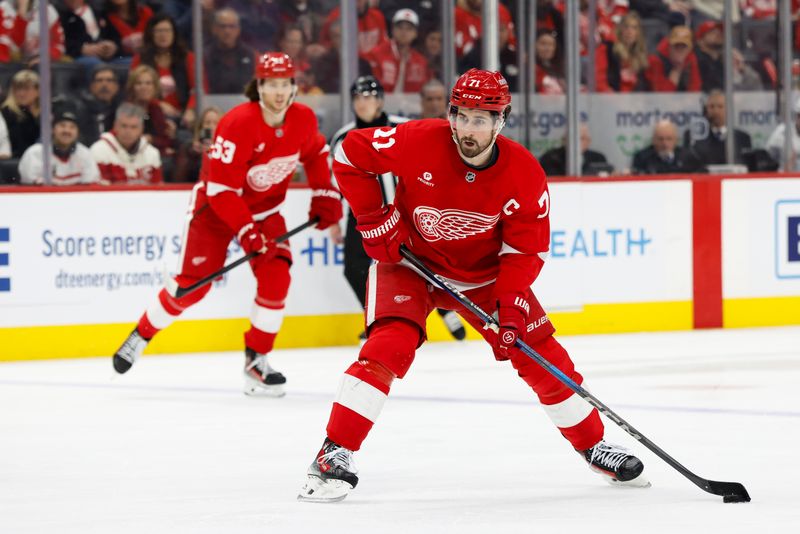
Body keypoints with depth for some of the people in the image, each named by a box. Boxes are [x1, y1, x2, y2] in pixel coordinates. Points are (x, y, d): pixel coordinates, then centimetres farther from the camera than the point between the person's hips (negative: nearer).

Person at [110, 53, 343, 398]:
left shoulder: (304, 120, -12)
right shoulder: (238, 124, -31)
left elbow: (315, 155, 12)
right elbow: (221, 188, -30)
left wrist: (324, 196, 3)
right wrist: (247, 233, -34)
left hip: (265, 208, 5)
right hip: (216, 207, -5)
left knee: (276, 277, -14)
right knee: (192, 285, -7)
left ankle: (256, 360, -2)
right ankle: (141, 335, 18)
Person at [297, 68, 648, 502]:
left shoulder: (524, 174, -19)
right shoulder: (419, 142, -26)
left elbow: (525, 250, -13)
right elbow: (350, 154, -14)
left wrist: (512, 304, -27)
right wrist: (375, 220, -16)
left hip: (484, 272, 3)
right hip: (409, 260, -3)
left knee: (540, 355, 0)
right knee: (389, 347, -24)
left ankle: (594, 446, 18)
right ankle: (333, 457, -22)